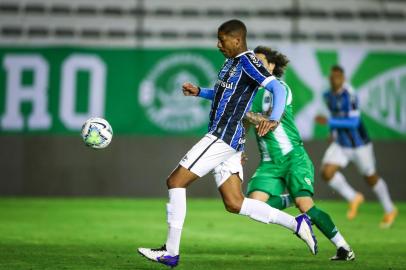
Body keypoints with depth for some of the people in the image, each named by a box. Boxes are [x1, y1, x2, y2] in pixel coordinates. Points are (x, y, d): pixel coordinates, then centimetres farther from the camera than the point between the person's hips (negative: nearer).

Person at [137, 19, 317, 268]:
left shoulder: (248, 62, -12)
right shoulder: (231, 61, 16)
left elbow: (278, 89, -21)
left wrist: (274, 119, -36)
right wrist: (200, 92, 20)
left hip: (224, 137, -10)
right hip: (224, 139, 10)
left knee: (175, 182, -8)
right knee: (234, 203, 7)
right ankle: (296, 224, 7)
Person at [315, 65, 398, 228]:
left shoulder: (349, 96, -25)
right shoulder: (328, 96, -1)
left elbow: (353, 122, -31)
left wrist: (329, 122, -36)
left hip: (359, 145, -6)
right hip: (340, 145, 6)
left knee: (371, 178, 12)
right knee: (327, 173, -15)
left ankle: (390, 211, 37)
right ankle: (354, 198, 9)